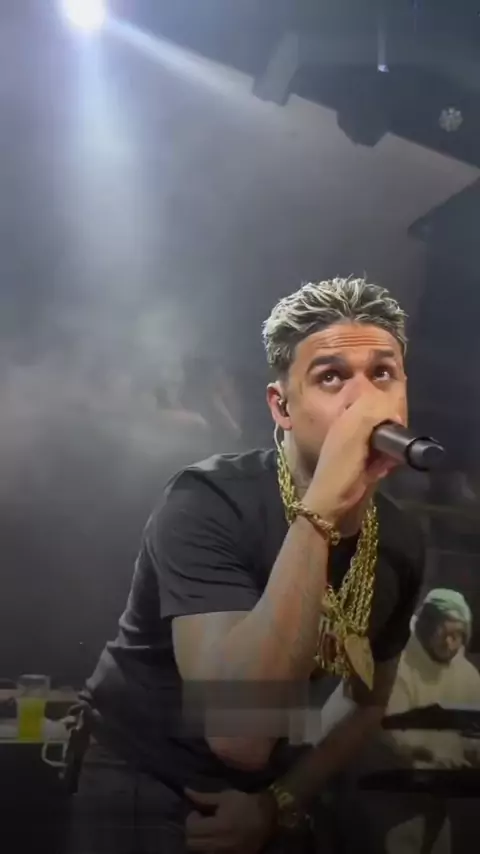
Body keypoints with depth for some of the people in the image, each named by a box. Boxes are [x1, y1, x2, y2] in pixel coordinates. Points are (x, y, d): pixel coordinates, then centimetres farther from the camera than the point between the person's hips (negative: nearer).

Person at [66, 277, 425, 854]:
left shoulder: (401, 542, -8)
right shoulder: (207, 503, -27)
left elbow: (368, 701, 8)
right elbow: (241, 733, -39)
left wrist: (280, 804, -5)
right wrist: (323, 507, -41)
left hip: (270, 794, 6)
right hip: (142, 786, -5)